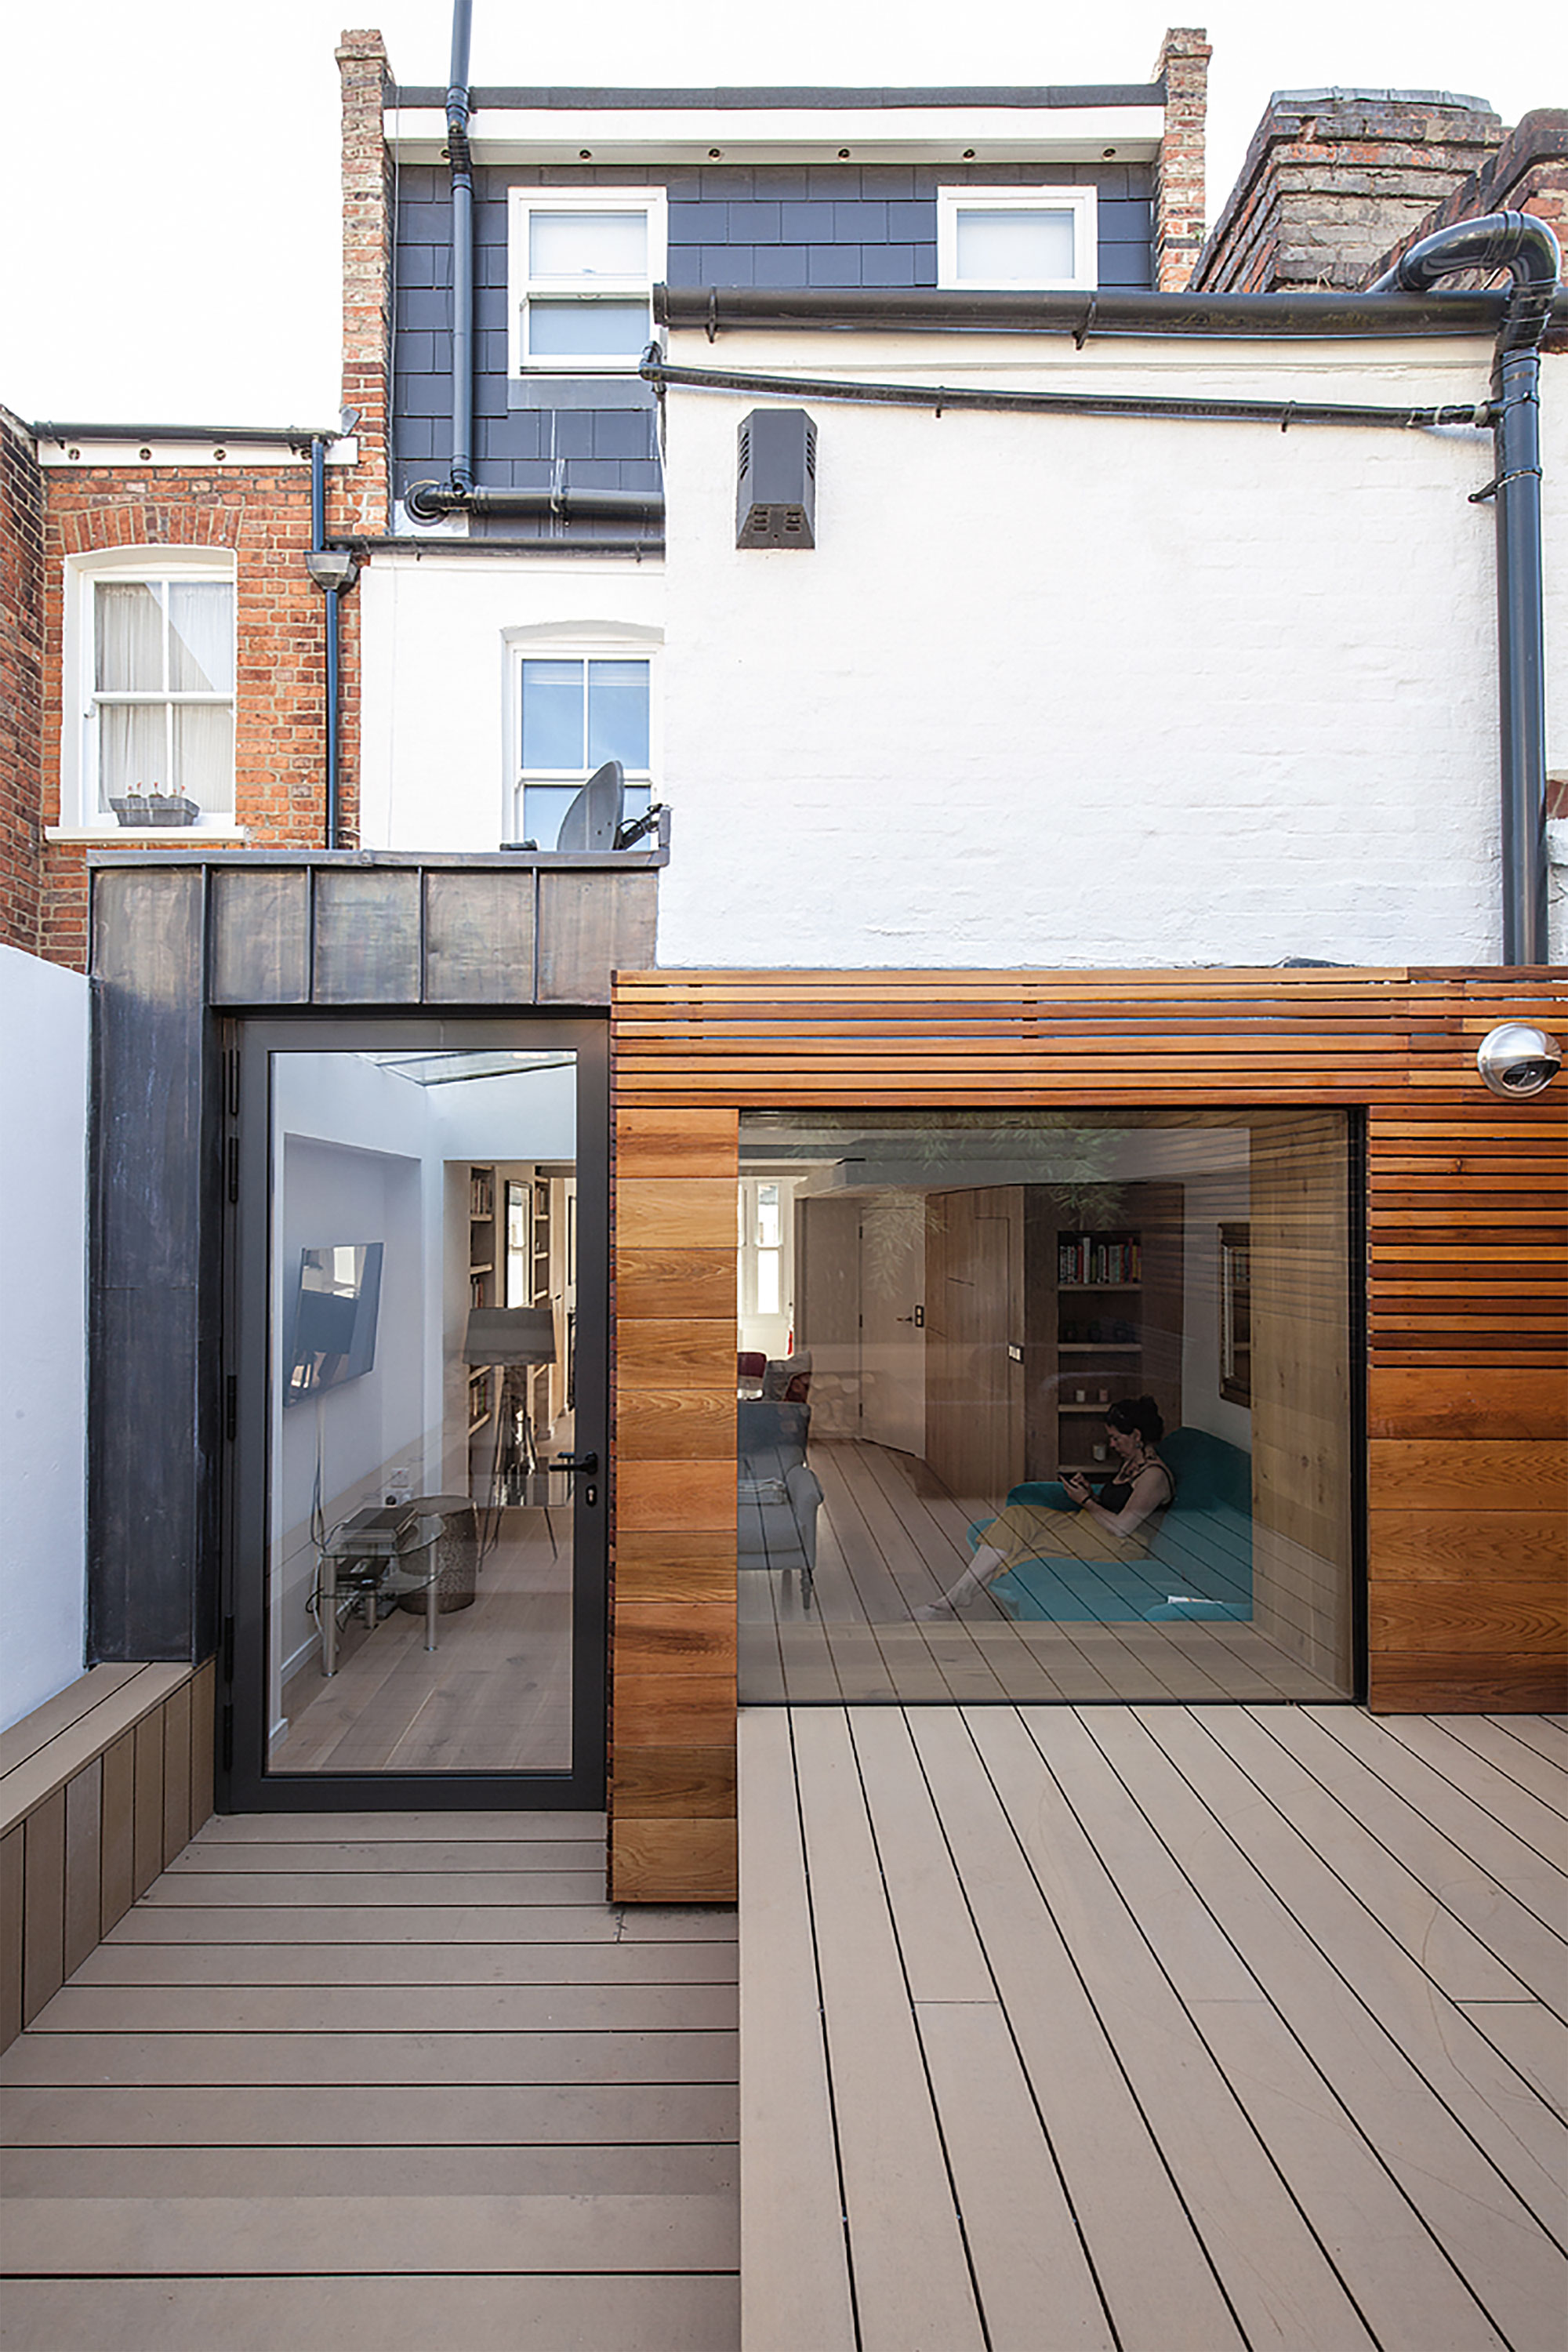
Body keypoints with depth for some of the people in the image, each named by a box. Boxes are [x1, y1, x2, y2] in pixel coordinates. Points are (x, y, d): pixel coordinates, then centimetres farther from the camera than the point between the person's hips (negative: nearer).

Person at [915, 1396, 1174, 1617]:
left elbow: (1121, 1526, -17)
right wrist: (1089, 1492, 4)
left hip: (1119, 1547, -9)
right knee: (1017, 1517, -14)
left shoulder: (1154, 1475, -13)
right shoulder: (1128, 1463, 17)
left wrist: (1085, 1501, -7)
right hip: (1094, 1529, 9)